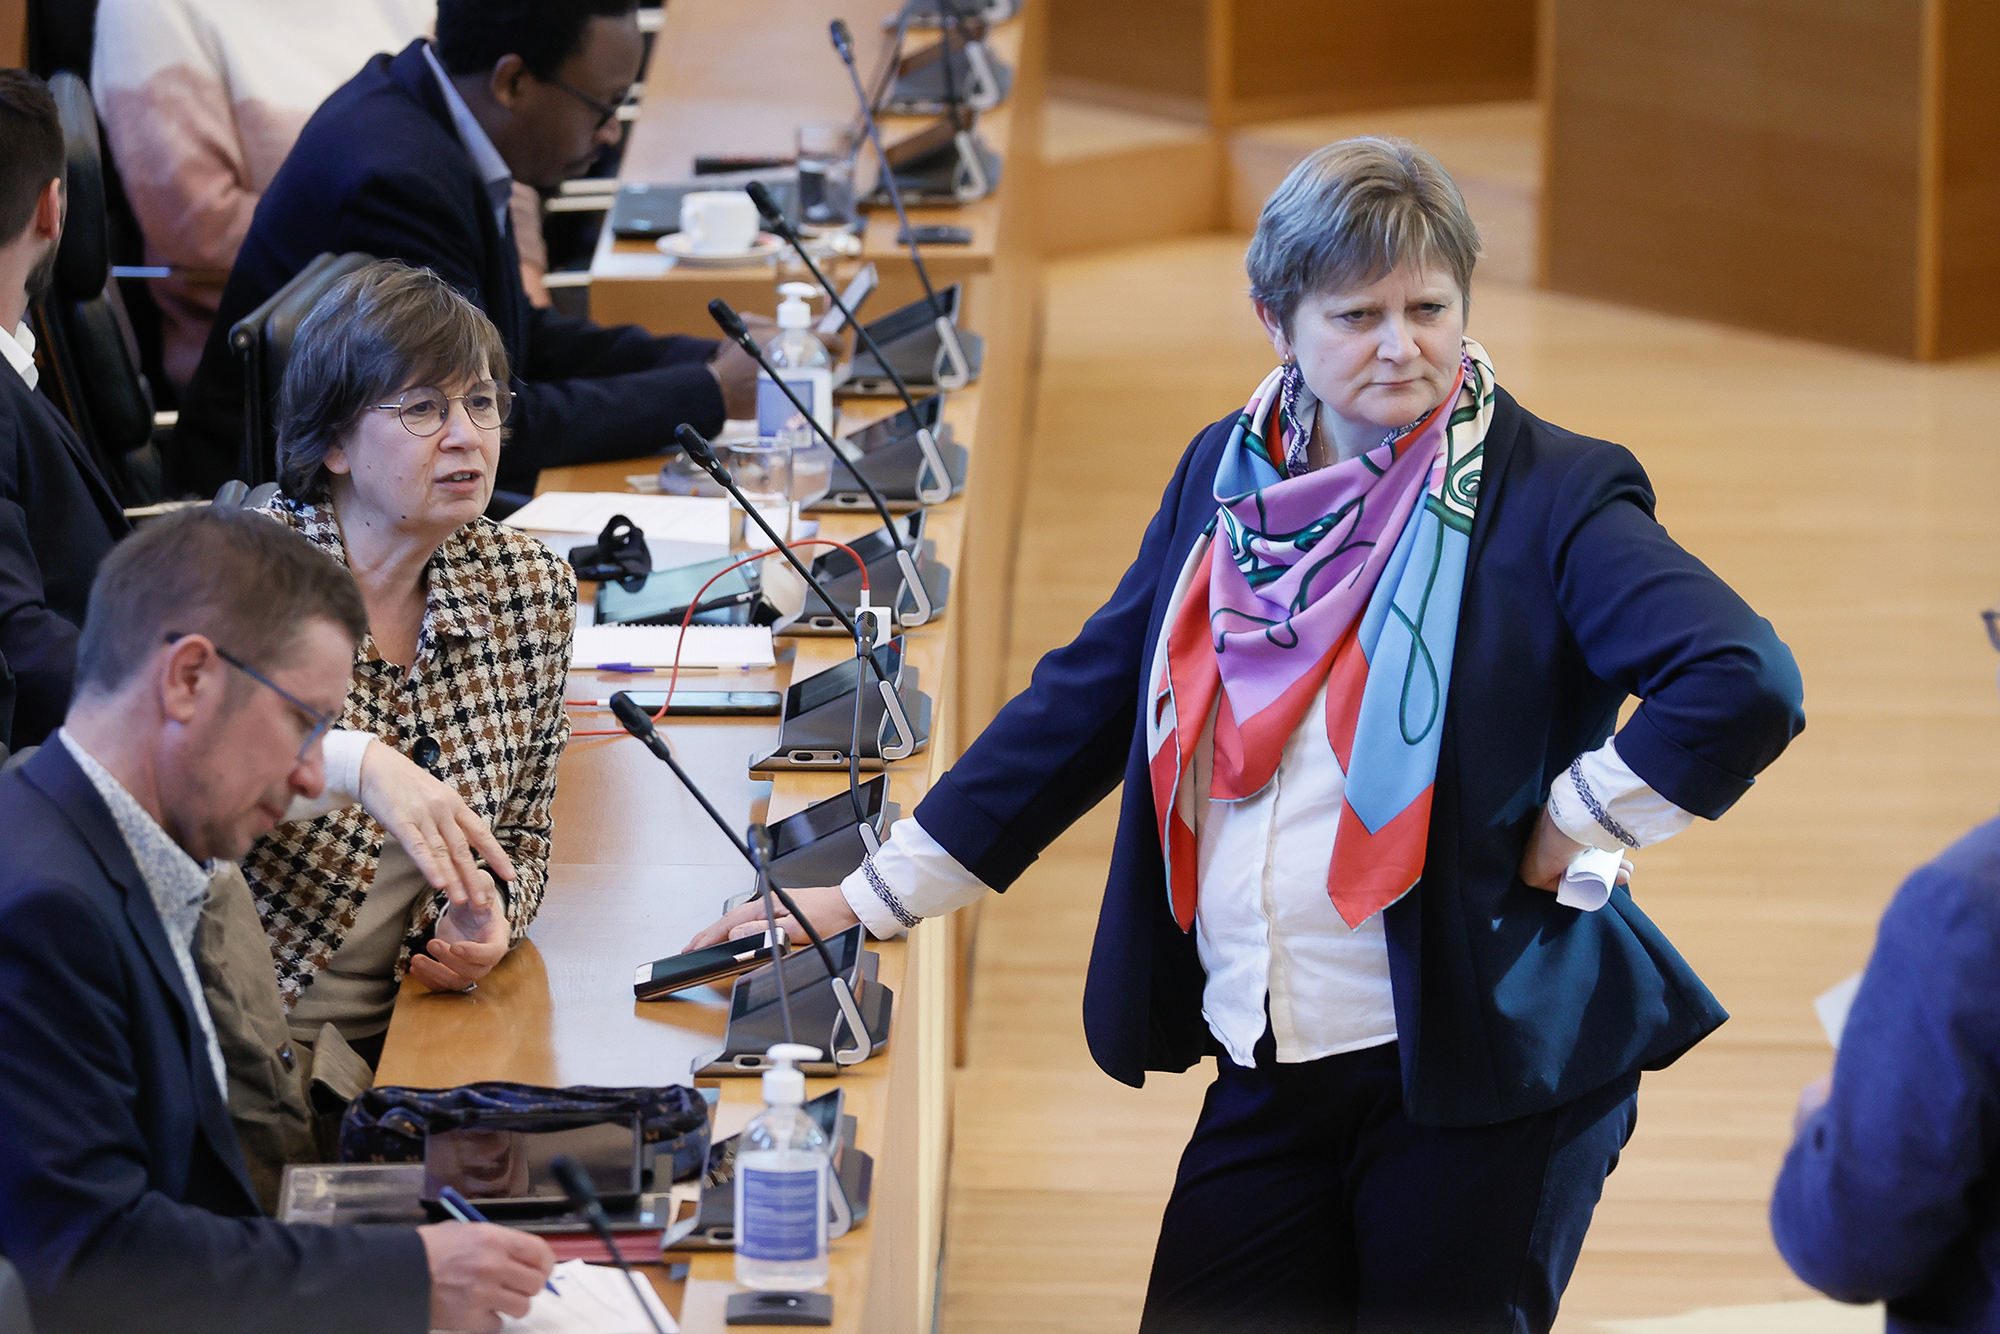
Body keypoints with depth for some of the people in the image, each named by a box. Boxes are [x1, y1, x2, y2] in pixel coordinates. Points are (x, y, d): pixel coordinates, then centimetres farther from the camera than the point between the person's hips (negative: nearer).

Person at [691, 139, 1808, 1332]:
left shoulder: (1549, 495, -8)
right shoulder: (1226, 476, 9)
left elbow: (1745, 685, -19)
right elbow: (1086, 700, 16)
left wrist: (1568, 831, -13)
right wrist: (876, 899, 15)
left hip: (1483, 1068, -5)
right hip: (1269, 1070, 5)